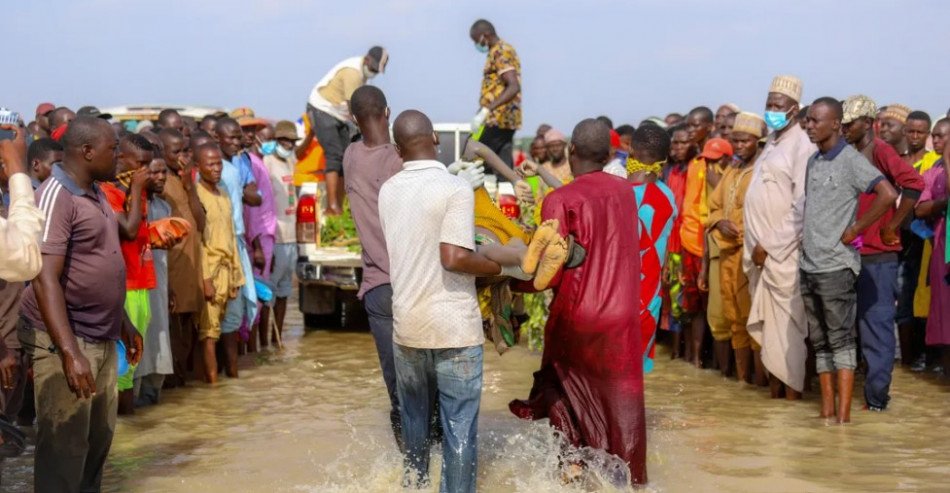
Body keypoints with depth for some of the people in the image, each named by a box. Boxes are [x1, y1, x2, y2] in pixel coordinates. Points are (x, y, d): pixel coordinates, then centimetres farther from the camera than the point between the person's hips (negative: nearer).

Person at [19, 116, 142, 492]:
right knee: (64, 447, -2)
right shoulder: (56, 196, -17)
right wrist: (69, 351, -29)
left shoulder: (96, 194, 11)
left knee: (98, 439, 15)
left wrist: (123, 323, 22)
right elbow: (44, 278, -23)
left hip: (102, 339, 9)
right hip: (65, 340, -9)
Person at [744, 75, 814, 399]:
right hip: (761, 250, 8)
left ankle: (791, 390, 4)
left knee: (786, 323, -3)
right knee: (767, 321, 11)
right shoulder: (772, 142, 15)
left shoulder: (802, 144, -11)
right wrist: (755, 245, 10)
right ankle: (775, 382, 19)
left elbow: (802, 208, -16)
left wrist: (770, 245, -15)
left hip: (784, 252, -8)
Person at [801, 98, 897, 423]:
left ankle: (843, 414, -2)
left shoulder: (850, 160, -9)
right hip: (808, 265, 8)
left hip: (836, 266, -7)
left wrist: (855, 230, -15)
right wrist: (802, 234, 11)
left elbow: (888, 195, -21)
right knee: (820, 341, 10)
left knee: (841, 340, -4)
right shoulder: (813, 162, 13)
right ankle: (826, 410, 17)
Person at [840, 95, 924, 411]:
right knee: (865, 323, 13)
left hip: (878, 255, -8)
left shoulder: (880, 150, -10)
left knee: (877, 323, -4)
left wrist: (892, 226, -17)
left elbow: (913, 183, -22)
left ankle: (876, 394, 1)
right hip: (854, 252, 8)